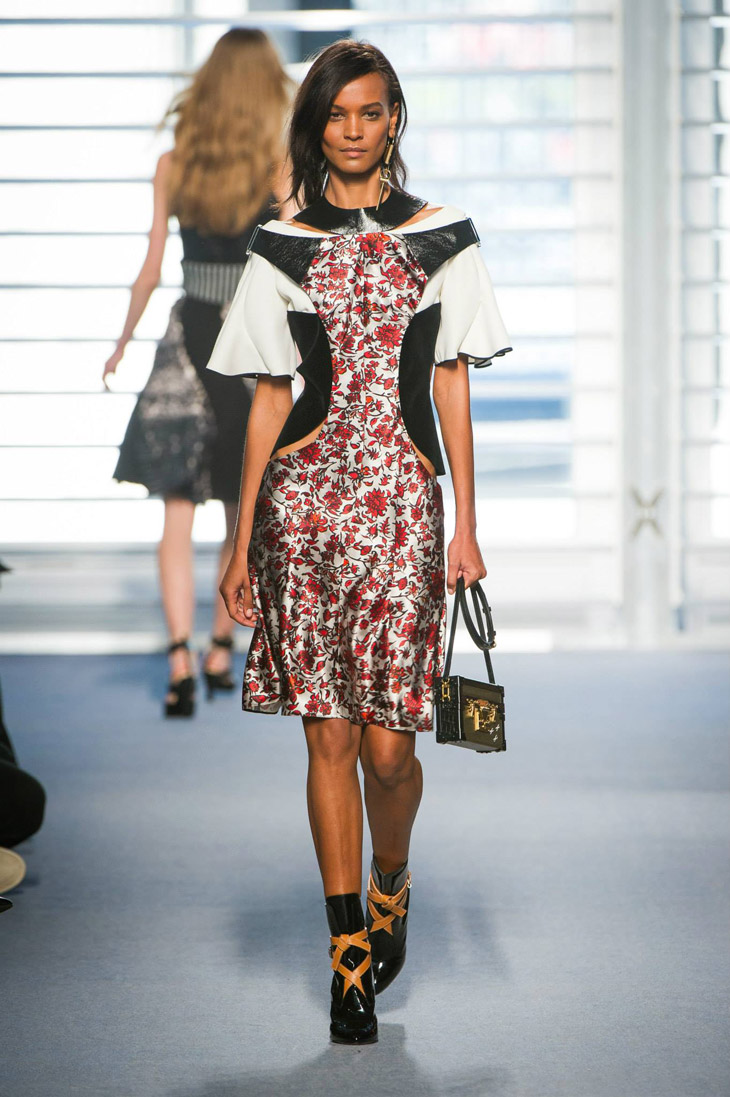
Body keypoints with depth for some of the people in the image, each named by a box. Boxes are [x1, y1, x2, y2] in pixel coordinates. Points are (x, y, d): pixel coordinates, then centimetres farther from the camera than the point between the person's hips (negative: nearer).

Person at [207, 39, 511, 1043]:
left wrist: (466, 527, 3)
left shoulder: (441, 240, 8)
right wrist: (242, 539, 6)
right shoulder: (284, 250, 9)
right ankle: (350, 957, 13)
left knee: (388, 744, -5)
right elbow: (270, 399, 9)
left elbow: (452, 390, 8)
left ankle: (391, 884, 28)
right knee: (331, 736, 2)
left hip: (404, 501, -1)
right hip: (304, 500, 1)